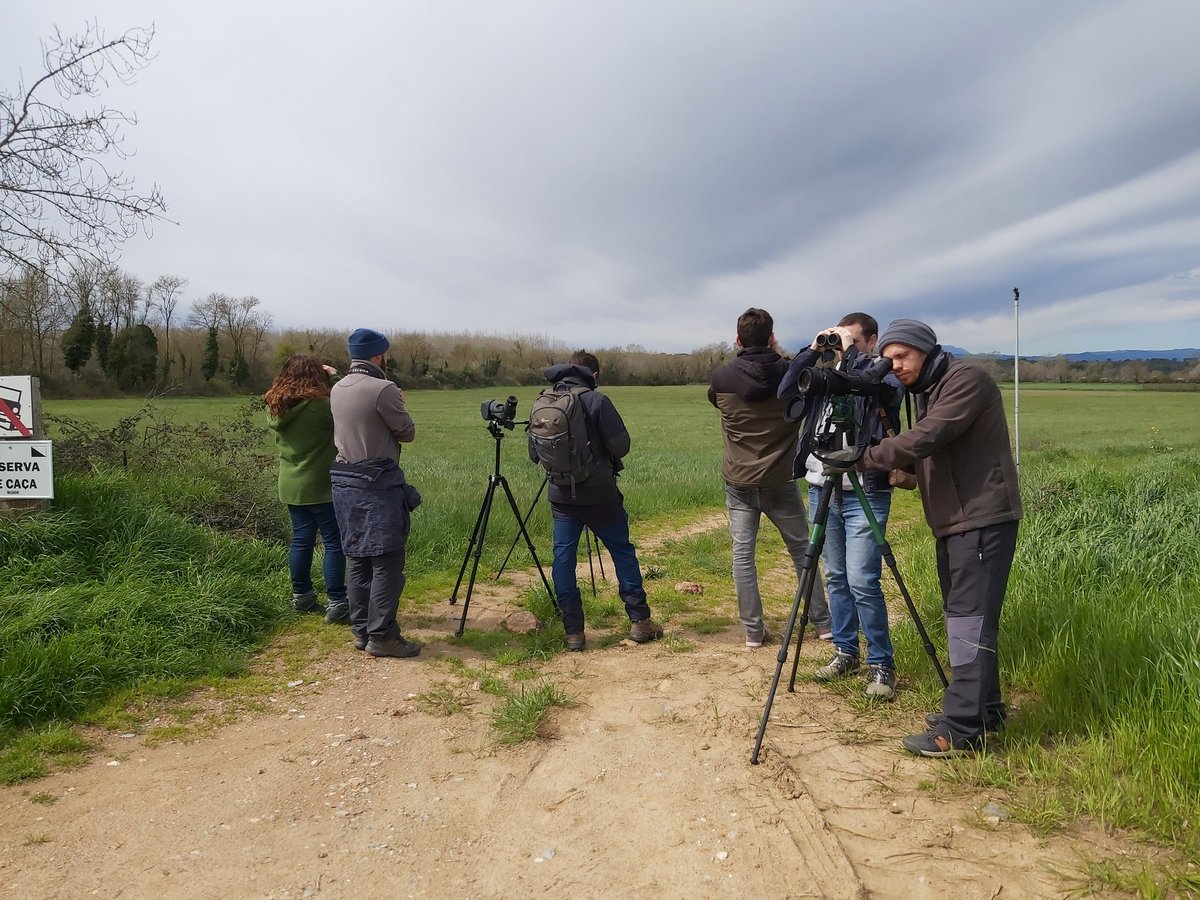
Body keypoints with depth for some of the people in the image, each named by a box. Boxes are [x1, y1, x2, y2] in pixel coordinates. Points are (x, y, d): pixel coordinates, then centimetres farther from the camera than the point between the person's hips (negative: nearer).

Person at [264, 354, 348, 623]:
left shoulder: (275, 407, 3)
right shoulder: (319, 404, -19)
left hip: (291, 486, 7)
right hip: (320, 486, -7)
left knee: (301, 539, 16)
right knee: (334, 543, -1)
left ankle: (301, 596, 26)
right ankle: (337, 604, 0)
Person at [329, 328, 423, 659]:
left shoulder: (337, 389, 9)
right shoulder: (383, 389, -14)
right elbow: (407, 432, -5)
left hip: (345, 482, 8)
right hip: (378, 484, -8)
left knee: (356, 559, 13)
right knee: (386, 562, -2)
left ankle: (361, 630, 20)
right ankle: (381, 636, 1)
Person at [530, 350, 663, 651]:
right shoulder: (596, 401, -10)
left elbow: (534, 454, 8)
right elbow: (621, 445, -13)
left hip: (561, 495, 4)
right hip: (599, 493, -3)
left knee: (563, 558, 8)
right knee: (622, 551, 10)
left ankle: (573, 632, 7)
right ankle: (639, 621, 14)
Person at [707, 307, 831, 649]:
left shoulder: (720, 378, -6)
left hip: (738, 481, 0)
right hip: (780, 481, 0)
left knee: (742, 553, 6)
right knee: (802, 549, 13)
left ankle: (753, 631, 9)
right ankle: (823, 622, 22)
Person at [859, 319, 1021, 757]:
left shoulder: (967, 380, -12)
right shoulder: (925, 391, 17)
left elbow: (927, 438, -24)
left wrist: (866, 456, -23)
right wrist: (900, 471, -1)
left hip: (983, 518, -10)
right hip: (953, 520, 10)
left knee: (969, 618, -10)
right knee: (961, 615, 14)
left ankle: (962, 730, -6)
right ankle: (983, 710, 26)